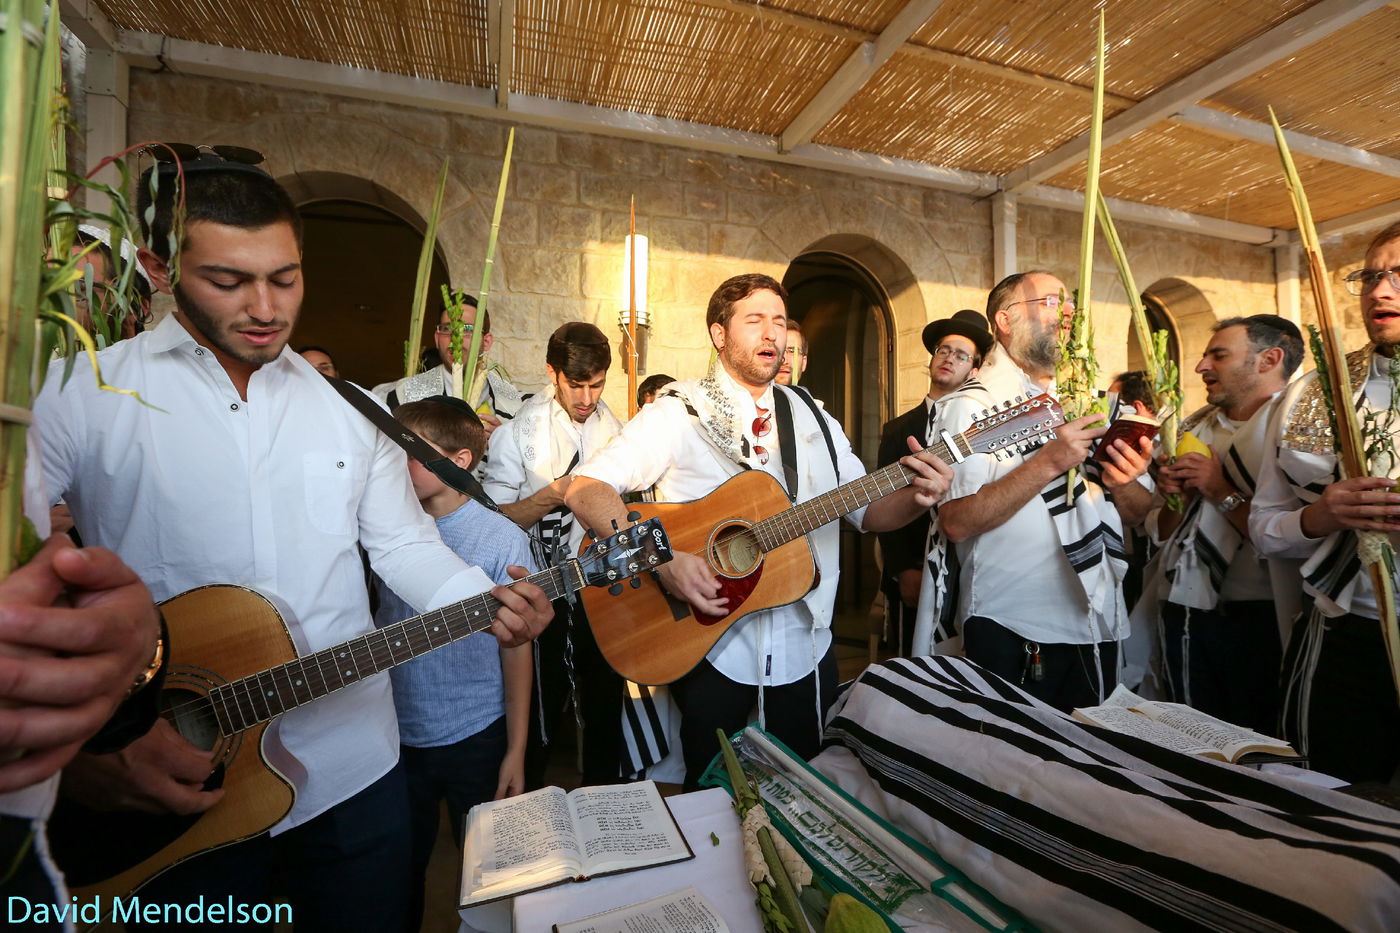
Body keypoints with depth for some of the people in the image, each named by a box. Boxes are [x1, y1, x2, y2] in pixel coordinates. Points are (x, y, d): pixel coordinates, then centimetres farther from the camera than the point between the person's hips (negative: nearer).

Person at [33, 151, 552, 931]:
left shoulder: (351, 405, 3)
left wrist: (487, 602, -12)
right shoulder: (77, 399, -7)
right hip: (169, 786, -2)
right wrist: (85, 759, -20)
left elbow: (403, 541, 4)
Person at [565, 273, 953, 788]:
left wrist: (916, 497, -14)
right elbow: (584, 488, -19)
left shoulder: (814, 420, 6)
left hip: (805, 647, 4)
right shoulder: (679, 412, -10)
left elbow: (867, 510, 7)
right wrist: (663, 561, -31)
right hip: (708, 644, -4)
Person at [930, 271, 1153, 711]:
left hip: (1099, 628, 7)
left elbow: (1138, 514, 13)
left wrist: (1123, 483, -9)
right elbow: (956, 522, -23)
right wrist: (1049, 463, -25)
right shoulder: (971, 405, -11)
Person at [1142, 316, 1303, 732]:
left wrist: (1224, 494, -16)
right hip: (1182, 610, 6)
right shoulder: (1193, 428, 10)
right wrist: (1174, 500, -5)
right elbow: (1159, 530, 14)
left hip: (1256, 618, -6)